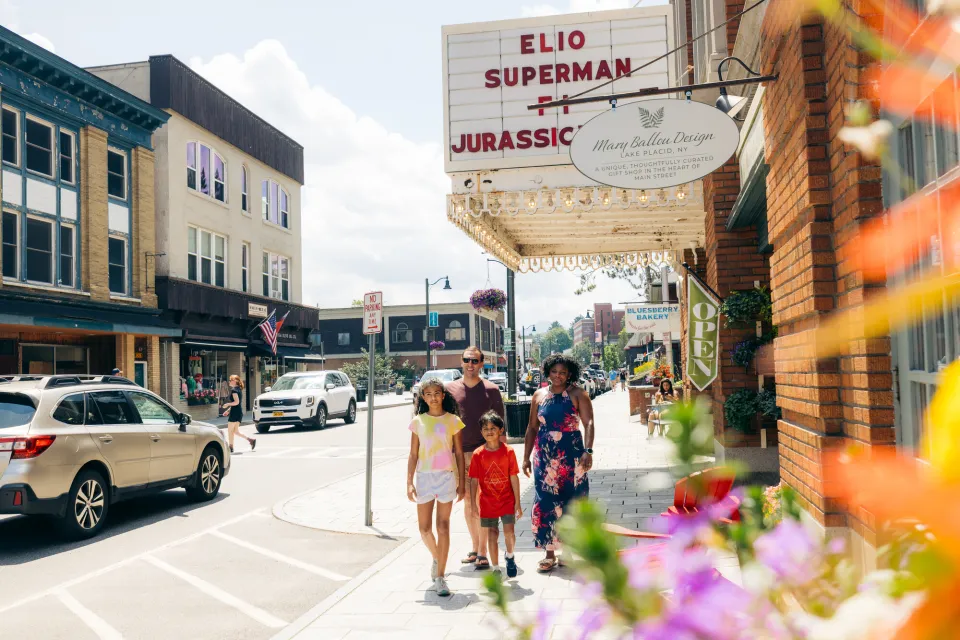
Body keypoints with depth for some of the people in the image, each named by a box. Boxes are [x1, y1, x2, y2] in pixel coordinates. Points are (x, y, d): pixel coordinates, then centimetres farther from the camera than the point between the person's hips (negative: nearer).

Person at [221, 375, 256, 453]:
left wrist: (227, 404, -11)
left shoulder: (234, 390, -13)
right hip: (239, 412, 9)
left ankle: (231, 448, 5)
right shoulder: (239, 389, 16)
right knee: (235, 431, 12)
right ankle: (251, 440, 4)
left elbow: (236, 402, -23)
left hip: (234, 413, -9)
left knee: (230, 431, 1)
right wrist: (228, 410, 22)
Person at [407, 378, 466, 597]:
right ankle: (436, 558, 35)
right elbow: (413, 454, 6)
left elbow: (459, 454, 3)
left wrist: (461, 482, 0)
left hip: (447, 476, -2)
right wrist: (409, 482, 1)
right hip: (424, 476, 2)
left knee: (443, 527, -1)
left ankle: (440, 577, 5)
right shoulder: (418, 422, 4)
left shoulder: (453, 420, 1)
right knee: (425, 529, 5)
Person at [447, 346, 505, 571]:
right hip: (460, 453, 4)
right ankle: (475, 548, 24)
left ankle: (482, 553, 2)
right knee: (467, 503, 12)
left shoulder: (491, 390, -1)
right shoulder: (451, 389, 6)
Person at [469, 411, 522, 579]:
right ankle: (496, 569, 22)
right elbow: (474, 480, -2)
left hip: (507, 501, -1)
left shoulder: (508, 452, -8)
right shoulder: (478, 454, -6)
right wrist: (473, 503, -4)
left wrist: (517, 502, -4)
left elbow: (514, 478, -5)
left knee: (509, 532, -6)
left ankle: (509, 556, 26)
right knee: (491, 535, 8)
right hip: (487, 502, 1)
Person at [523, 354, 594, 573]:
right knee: (545, 502, 1)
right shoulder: (539, 395, 9)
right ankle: (550, 554, 11)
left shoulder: (577, 394, -3)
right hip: (545, 457, 3)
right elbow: (532, 428, 13)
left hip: (571, 456, -3)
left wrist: (588, 451, -26)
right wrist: (526, 457, 11)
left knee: (571, 501, 2)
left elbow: (588, 423, -13)